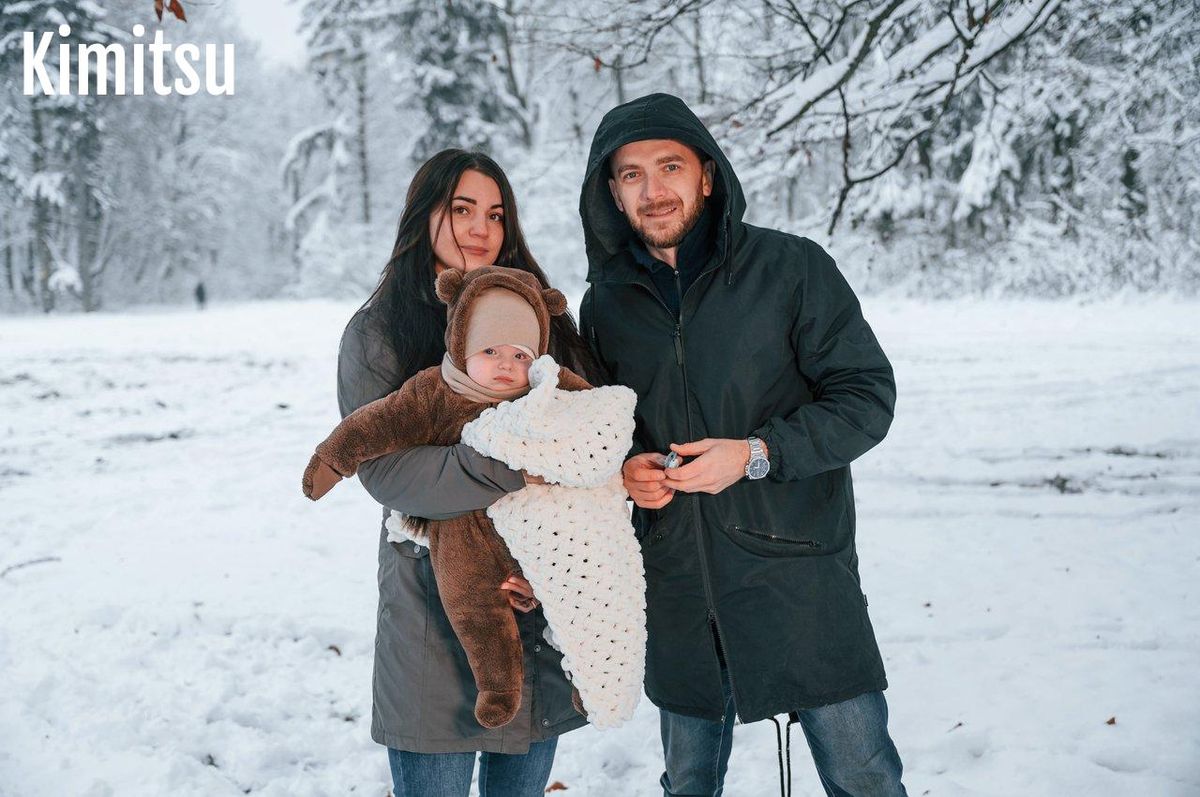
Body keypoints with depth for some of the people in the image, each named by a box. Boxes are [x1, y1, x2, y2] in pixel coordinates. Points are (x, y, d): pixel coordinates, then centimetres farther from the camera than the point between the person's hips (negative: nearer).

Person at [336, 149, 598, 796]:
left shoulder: (541, 317, 10)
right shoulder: (378, 331, 0)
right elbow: (383, 466, -14)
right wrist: (517, 472, -23)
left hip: (547, 605, 4)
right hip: (437, 607, -3)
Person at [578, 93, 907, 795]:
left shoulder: (791, 267, -6)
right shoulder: (607, 302, 7)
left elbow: (868, 396, -7)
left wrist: (757, 454, -19)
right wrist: (620, 467, -5)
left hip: (799, 574, -3)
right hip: (676, 589, 4)